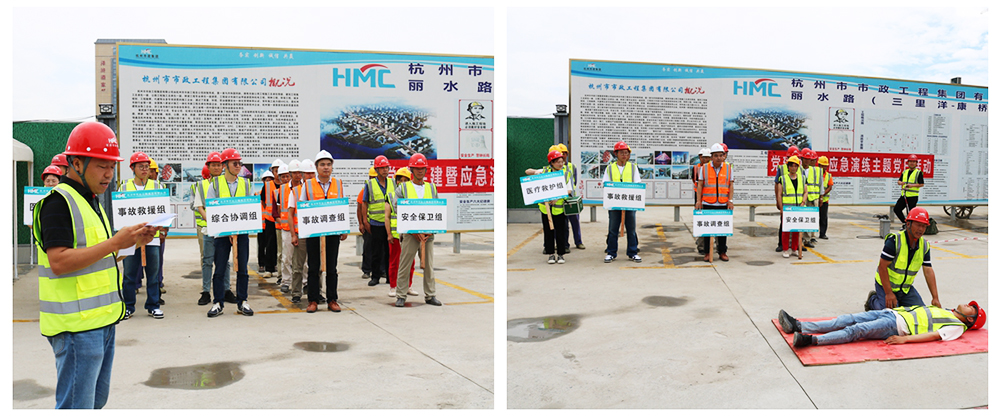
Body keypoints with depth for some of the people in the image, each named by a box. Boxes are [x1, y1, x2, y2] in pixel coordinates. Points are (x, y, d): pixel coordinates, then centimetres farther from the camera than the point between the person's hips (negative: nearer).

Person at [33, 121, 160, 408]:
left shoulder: (90, 201, 17)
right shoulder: (59, 202, -14)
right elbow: (59, 262, -24)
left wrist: (132, 242, 7)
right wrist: (114, 243, -24)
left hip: (102, 320, 10)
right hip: (76, 324, -10)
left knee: (96, 400, 18)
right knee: (76, 406, -2)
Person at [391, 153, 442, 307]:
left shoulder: (432, 188, 13)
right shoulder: (403, 188, 4)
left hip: (428, 234, 3)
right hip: (410, 234, -3)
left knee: (429, 266, 7)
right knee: (404, 265, -1)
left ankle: (430, 295, 16)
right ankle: (401, 296, 8)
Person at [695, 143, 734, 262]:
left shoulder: (728, 168, 6)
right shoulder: (704, 168, 3)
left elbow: (730, 186, 7)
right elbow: (700, 185, 3)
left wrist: (730, 200, -3)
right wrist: (698, 201, -4)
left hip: (723, 204, 1)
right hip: (708, 204, -1)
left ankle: (722, 252, 14)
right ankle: (707, 253, 10)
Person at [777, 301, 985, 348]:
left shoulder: (957, 326, 5)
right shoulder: (945, 311, 31)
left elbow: (933, 335, -9)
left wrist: (905, 339, -22)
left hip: (899, 326, -7)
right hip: (894, 312, 7)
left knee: (857, 330, -28)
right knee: (849, 319, -10)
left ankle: (812, 340, -45)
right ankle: (798, 326, -21)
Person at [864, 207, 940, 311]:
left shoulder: (924, 246, -2)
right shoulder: (894, 240, -22)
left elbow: (928, 272, -3)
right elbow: (882, 266, -23)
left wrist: (935, 298, -12)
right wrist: (889, 293, -26)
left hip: (906, 287, 6)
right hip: (886, 284, -6)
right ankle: (873, 300, 10)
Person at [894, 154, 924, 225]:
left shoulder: (919, 173, -3)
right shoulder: (904, 172, 14)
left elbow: (921, 184, -7)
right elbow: (899, 181, 15)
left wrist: (912, 185, -20)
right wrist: (900, 183, -8)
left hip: (913, 196, -6)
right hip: (904, 195, 6)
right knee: (896, 209, 2)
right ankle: (905, 222, 17)